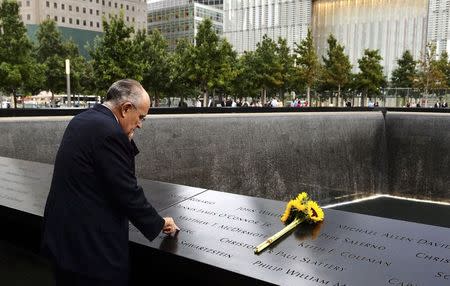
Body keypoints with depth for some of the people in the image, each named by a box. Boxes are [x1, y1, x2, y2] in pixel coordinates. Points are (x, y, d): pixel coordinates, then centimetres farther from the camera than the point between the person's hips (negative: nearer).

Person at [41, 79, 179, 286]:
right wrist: (159, 223, -6)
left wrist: (126, 142, 4)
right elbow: (127, 194, -20)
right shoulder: (109, 132, -22)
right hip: (90, 245, -9)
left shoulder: (81, 120, 7)